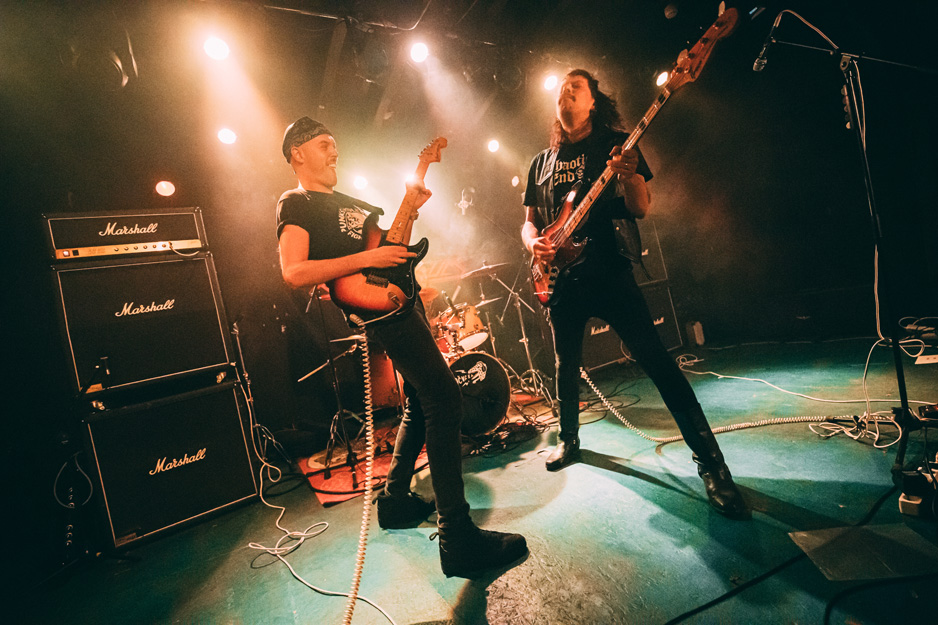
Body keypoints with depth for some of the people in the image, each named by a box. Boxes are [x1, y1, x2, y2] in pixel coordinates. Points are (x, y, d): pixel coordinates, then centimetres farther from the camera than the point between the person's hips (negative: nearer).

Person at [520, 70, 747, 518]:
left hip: (610, 271, -4)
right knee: (566, 366, 14)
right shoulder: (542, 161, 16)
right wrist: (534, 243, -4)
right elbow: (529, 221, 19)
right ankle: (569, 440, 36)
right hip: (561, 278, 5)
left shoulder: (616, 144, 5)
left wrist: (628, 177, -25)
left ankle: (710, 463, -2)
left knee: (657, 362, -11)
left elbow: (641, 209, -3)